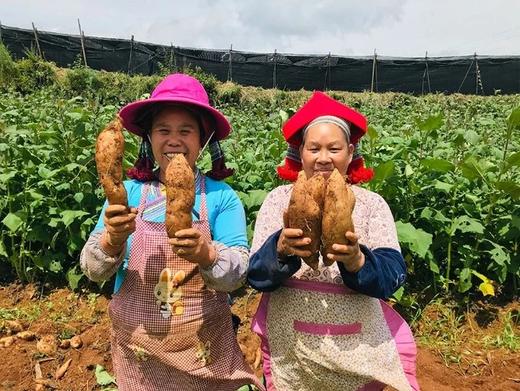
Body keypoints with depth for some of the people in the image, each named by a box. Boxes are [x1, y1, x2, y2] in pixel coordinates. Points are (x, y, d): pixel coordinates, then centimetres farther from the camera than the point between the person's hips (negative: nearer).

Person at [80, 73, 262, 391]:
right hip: (137, 349, 2)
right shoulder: (129, 192, -6)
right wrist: (112, 240, -29)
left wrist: (206, 255, -36)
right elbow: (93, 270, -8)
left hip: (204, 348, -1)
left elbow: (238, 274, -16)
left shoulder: (222, 197, -11)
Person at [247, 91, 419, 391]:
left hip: (360, 347, 0)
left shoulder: (372, 203, -3)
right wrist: (281, 249, -30)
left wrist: (356, 260, -32)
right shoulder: (278, 199, -4)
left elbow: (392, 276, -13)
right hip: (289, 348, 1)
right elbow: (256, 274, -10)